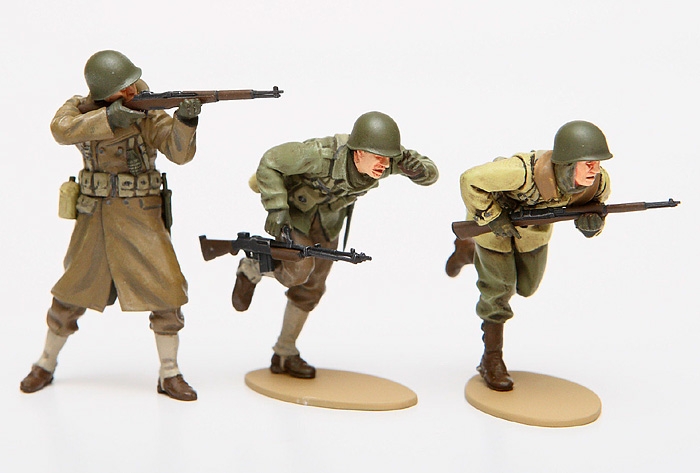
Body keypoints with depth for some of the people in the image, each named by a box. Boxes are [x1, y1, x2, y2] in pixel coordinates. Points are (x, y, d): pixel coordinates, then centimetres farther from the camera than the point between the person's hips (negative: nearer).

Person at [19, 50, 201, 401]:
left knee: (167, 290, -9)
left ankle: (170, 375, 5)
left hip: (141, 217, -1)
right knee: (72, 292, 11)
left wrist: (185, 120, -36)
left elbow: (180, 153, -17)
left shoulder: (149, 112, -6)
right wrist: (109, 117, -37)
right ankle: (45, 366, 30)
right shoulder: (81, 108, -4)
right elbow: (61, 129, -26)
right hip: (94, 216, 1)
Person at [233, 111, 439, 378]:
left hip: (329, 216, 5)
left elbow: (430, 175, -18)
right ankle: (252, 269, 11)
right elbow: (269, 161, -32)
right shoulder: (322, 155, -42)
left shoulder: (389, 161, -29)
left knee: (311, 286, 10)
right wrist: (276, 208, -37)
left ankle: (284, 355, 25)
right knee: (299, 271, -24)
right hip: (293, 205, -5)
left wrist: (416, 168, -41)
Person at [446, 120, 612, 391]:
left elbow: (593, 204, -7)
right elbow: (470, 180, -38)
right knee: (499, 289, 0)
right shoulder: (524, 172, -45)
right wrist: (492, 218, -34)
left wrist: (591, 222, -31)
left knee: (526, 287, 17)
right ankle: (492, 361, 18)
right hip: (495, 214, -6)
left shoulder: (599, 183, -28)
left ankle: (469, 252, 40)